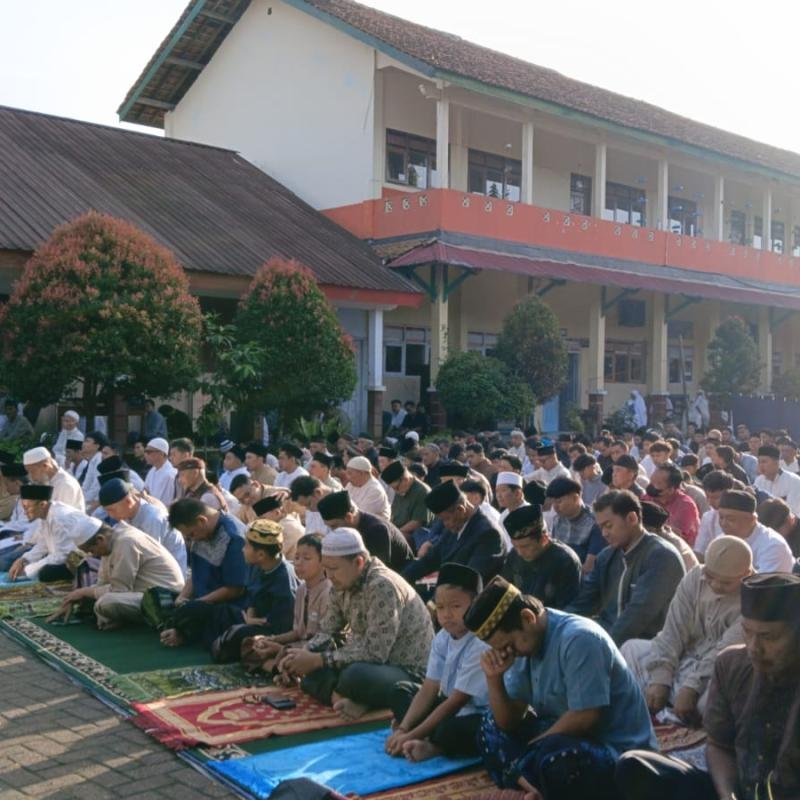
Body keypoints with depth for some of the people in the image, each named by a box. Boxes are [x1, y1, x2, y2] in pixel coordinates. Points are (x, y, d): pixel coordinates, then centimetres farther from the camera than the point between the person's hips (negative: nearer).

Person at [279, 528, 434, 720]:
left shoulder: (382, 587, -24)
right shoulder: (342, 586, 2)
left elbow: (374, 653, -27)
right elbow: (327, 632, 10)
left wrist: (317, 660, -23)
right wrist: (304, 654, -10)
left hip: (408, 673, -9)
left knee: (356, 675, -36)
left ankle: (337, 696, -8)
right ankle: (343, 698, -18)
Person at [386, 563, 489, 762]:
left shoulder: (481, 645, -25)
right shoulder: (442, 638, -2)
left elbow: (456, 702, -23)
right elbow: (428, 690, -1)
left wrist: (413, 735, -20)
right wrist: (403, 728, -12)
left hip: (478, 718, -9)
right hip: (452, 708, 9)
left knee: (453, 729, -39)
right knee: (402, 690, 8)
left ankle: (432, 747, -9)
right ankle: (429, 741, -12)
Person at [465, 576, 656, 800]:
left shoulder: (578, 639, -21)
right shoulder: (527, 642, 3)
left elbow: (585, 719, -23)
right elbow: (509, 722, 4)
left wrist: (530, 749, -13)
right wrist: (494, 678, -12)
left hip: (619, 751, -9)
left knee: (552, 755, -37)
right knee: (492, 728, 5)